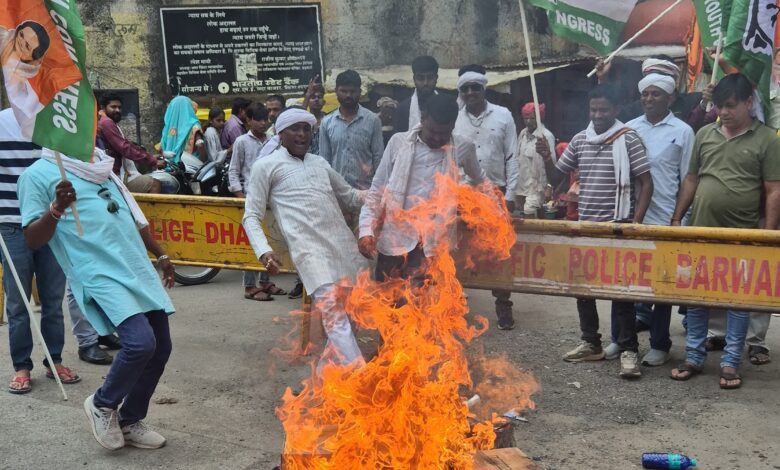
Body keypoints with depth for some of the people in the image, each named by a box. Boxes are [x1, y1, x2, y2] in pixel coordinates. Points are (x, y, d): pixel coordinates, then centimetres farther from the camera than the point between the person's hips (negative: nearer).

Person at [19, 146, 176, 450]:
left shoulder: (99, 165, 20)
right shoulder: (37, 174, 0)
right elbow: (32, 240, -6)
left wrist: (160, 255, 28)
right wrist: (56, 208, -23)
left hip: (138, 268, 7)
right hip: (100, 274, -7)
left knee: (160, 348, 5)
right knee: (141, 342, -23)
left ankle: (130, 421, 24)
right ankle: (103, 405, 6)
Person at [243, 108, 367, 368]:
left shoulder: (320, 163, 22)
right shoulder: (266, 166, 8)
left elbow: (350, 196, 30)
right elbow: (252, 216, 5)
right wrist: (263, 251, -13)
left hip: (344, 243, 6)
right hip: (309, 248, -6)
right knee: (335, 315, -15)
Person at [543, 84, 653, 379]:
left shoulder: (628, 140, -6)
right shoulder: (579, 140, 8)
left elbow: (646, 184, -7)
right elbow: (555, 177, 13)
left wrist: (636, 222, -14)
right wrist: (547, 158, -7)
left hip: (617, 225, -6)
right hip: (585, 225, 6)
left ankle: (628, 350, 5)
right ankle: (591, 343, 25)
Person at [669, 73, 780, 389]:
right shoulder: (704, 134, 8)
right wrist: (676, 218, 8)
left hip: (741, 235, -3)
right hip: (700, 231, 3)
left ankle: (730, 363, 16)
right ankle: (694, 357, 20)